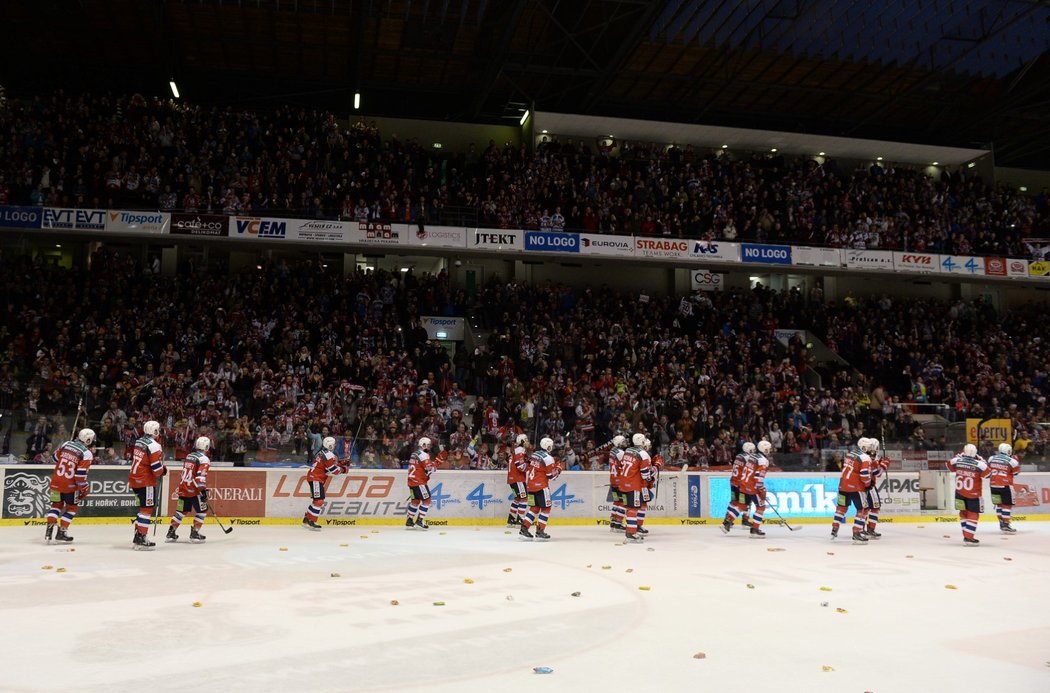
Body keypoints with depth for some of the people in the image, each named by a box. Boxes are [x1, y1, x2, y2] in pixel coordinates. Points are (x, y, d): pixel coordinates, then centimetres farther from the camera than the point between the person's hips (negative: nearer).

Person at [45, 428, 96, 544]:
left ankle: (49, 529, 8)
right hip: (70, 485, -5)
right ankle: (61, 532, 12)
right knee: (72, 507, 14)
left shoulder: (66, 444, 4)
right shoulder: (86, 453, -14)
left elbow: (55, 458, 15)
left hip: (56, 481, 5)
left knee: (56, 504, 20)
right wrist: (84, 489, -7)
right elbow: (81, 474, -18)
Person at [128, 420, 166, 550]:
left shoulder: (138, 442, 13)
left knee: (144, 507, 18)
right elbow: (157, 467, -18)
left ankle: (138, 536, 21)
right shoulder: (154, 446, -16)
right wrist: (163, 470, 4)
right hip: (146, 482, -9)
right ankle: (140, 539, -8)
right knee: (147, 509, -5)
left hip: (134, 479, 9)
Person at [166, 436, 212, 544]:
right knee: (202, 510, 5)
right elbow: (200, 476, -21)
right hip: (193, 490, -8)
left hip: (183, 488, 8)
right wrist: (203, 490, -20)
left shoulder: (189, 456, 15)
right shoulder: (204, 459, -11)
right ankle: (194, 534, 2)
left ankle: (171, 533, 17)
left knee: (181, 511, 16)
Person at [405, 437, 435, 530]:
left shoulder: (415, 454, 18)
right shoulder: (423, 455, -12)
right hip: (419, 481, -10)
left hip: (411, 481, 10)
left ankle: (409, 520, 20)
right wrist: (434, 466, 0)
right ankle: (420, 520, -9)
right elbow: (429, 468, -19)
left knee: (415, 500, 18)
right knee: (426, 500, -6)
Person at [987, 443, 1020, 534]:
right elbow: (1016, 472, 2)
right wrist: (1016, 461, 11)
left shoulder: (991, 458, 5)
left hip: (993, 485, 5)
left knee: (999, 504, 18)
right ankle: (1005, 525, -4)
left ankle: (1001, 523, 23)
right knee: (1007, 505, 0)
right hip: (1005, 485, -5)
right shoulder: (1011, 461, -9)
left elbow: (988, 469, 15)